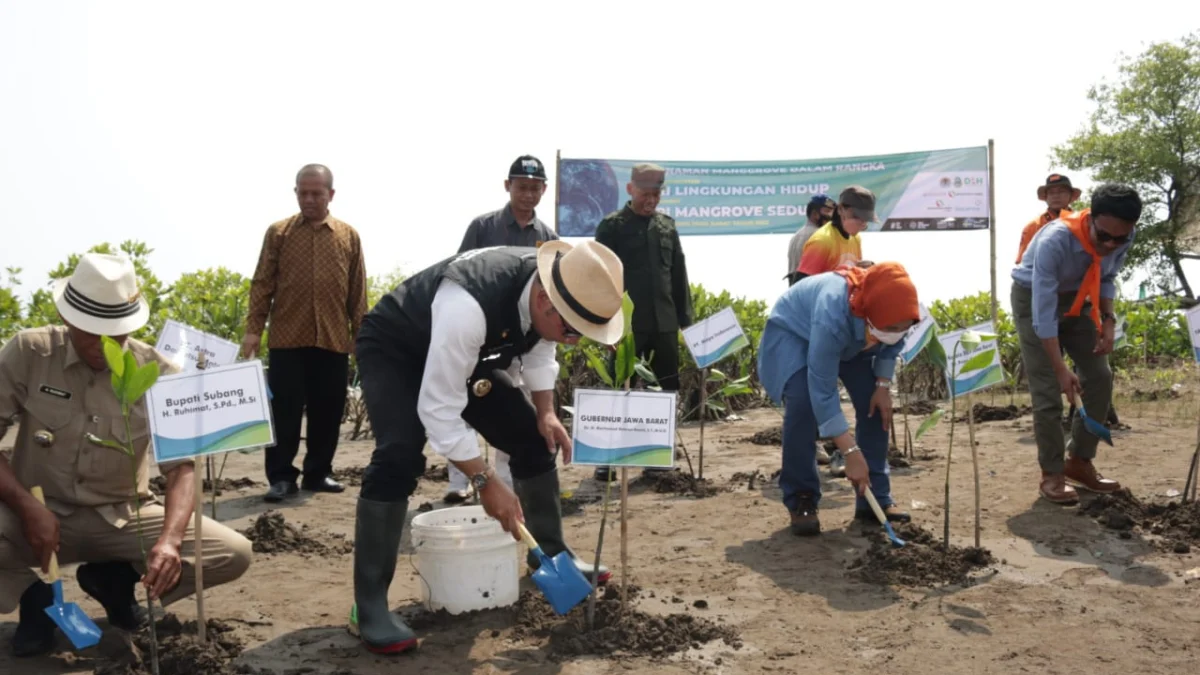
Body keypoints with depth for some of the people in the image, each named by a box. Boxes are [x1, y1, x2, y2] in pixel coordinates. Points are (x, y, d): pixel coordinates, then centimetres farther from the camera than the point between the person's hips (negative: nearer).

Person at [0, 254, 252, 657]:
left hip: (123, 517, 1)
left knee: (234, 555, -17)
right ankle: (32, 595, 1)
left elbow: (181, 466, -13)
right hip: (40, 513, -1)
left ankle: (114, 580, 9)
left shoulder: (157, 373, -10)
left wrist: (170, 540, -31)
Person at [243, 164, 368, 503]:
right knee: (284, 411, 1)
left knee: (327, 411, 8)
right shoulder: (278, 233, 5)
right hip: (287, 339, -1)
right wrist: (253, 328, -4)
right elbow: (262, 284, 3)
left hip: (334, 340, 2)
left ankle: (318, 473, 20)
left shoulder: (349, 236, 8)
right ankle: (281, 477, 9)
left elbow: (358, 291, 9)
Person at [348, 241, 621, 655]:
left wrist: (546, 413, -10)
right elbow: (438, 410, -38)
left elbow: (538, 351, 3)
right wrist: (485, 481, -35)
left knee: (533, 437, 4)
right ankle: (368, 606, -19)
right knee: (400, 454, -28)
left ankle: (550, 553, 24)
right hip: (393, 349, -7)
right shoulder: (469, 305, -45)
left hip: (467, 352, 7)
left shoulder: (554, 290, -21)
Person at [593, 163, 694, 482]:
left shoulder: (667, 225, 12)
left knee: (667, 389, 8)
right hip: (627, 324, -4)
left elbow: (679, 275, 14)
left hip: (665, 323, 5)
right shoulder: (612, 226, -2)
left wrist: (685, 318, 10)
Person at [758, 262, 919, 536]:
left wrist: (883, 385, -14)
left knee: (875, 404, -7)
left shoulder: (890, 311, -30)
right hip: (792, 333, -6)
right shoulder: (832, 315, -47)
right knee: (803, 404, -28)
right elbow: (823, 391, -42)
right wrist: (851, 453, -41)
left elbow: (892, 346, -2)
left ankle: (875, 498, 4)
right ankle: (801, 501, -14)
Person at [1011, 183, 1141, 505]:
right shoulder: (1054, 242, -37)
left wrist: (1107, 319, -13)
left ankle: (1079, 462, 15)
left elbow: (1107, 279, 2)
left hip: (1076, 298, 6)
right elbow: (1043, 312, -35)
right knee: (1048, 389, -11)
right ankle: (1052, 474, 1)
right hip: (1034, 297, -6)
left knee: (1100, 378, 1)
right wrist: (1061, 368, -35)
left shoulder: (1123, 238, -19)